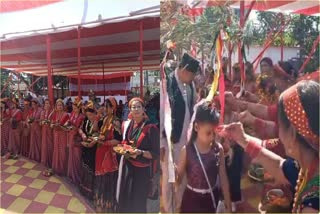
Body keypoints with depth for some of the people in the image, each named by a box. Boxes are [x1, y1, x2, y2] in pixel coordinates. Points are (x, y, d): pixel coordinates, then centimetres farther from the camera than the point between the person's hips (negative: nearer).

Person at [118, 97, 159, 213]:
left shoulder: (151, 128, -14)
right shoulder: (126, 124, 4)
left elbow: (156, 154, -12)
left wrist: (140, 152, -26)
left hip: (141, 169, -5)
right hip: (125, 166, 5)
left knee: (137, 201, 5)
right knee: (123, 198, 16)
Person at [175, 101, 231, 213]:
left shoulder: (218, 149, -10)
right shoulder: (187, 150, -18)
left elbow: (223, 178, -3)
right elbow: (178, 180, -12)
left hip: (211, 198, 3)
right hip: (192, 200, -2)